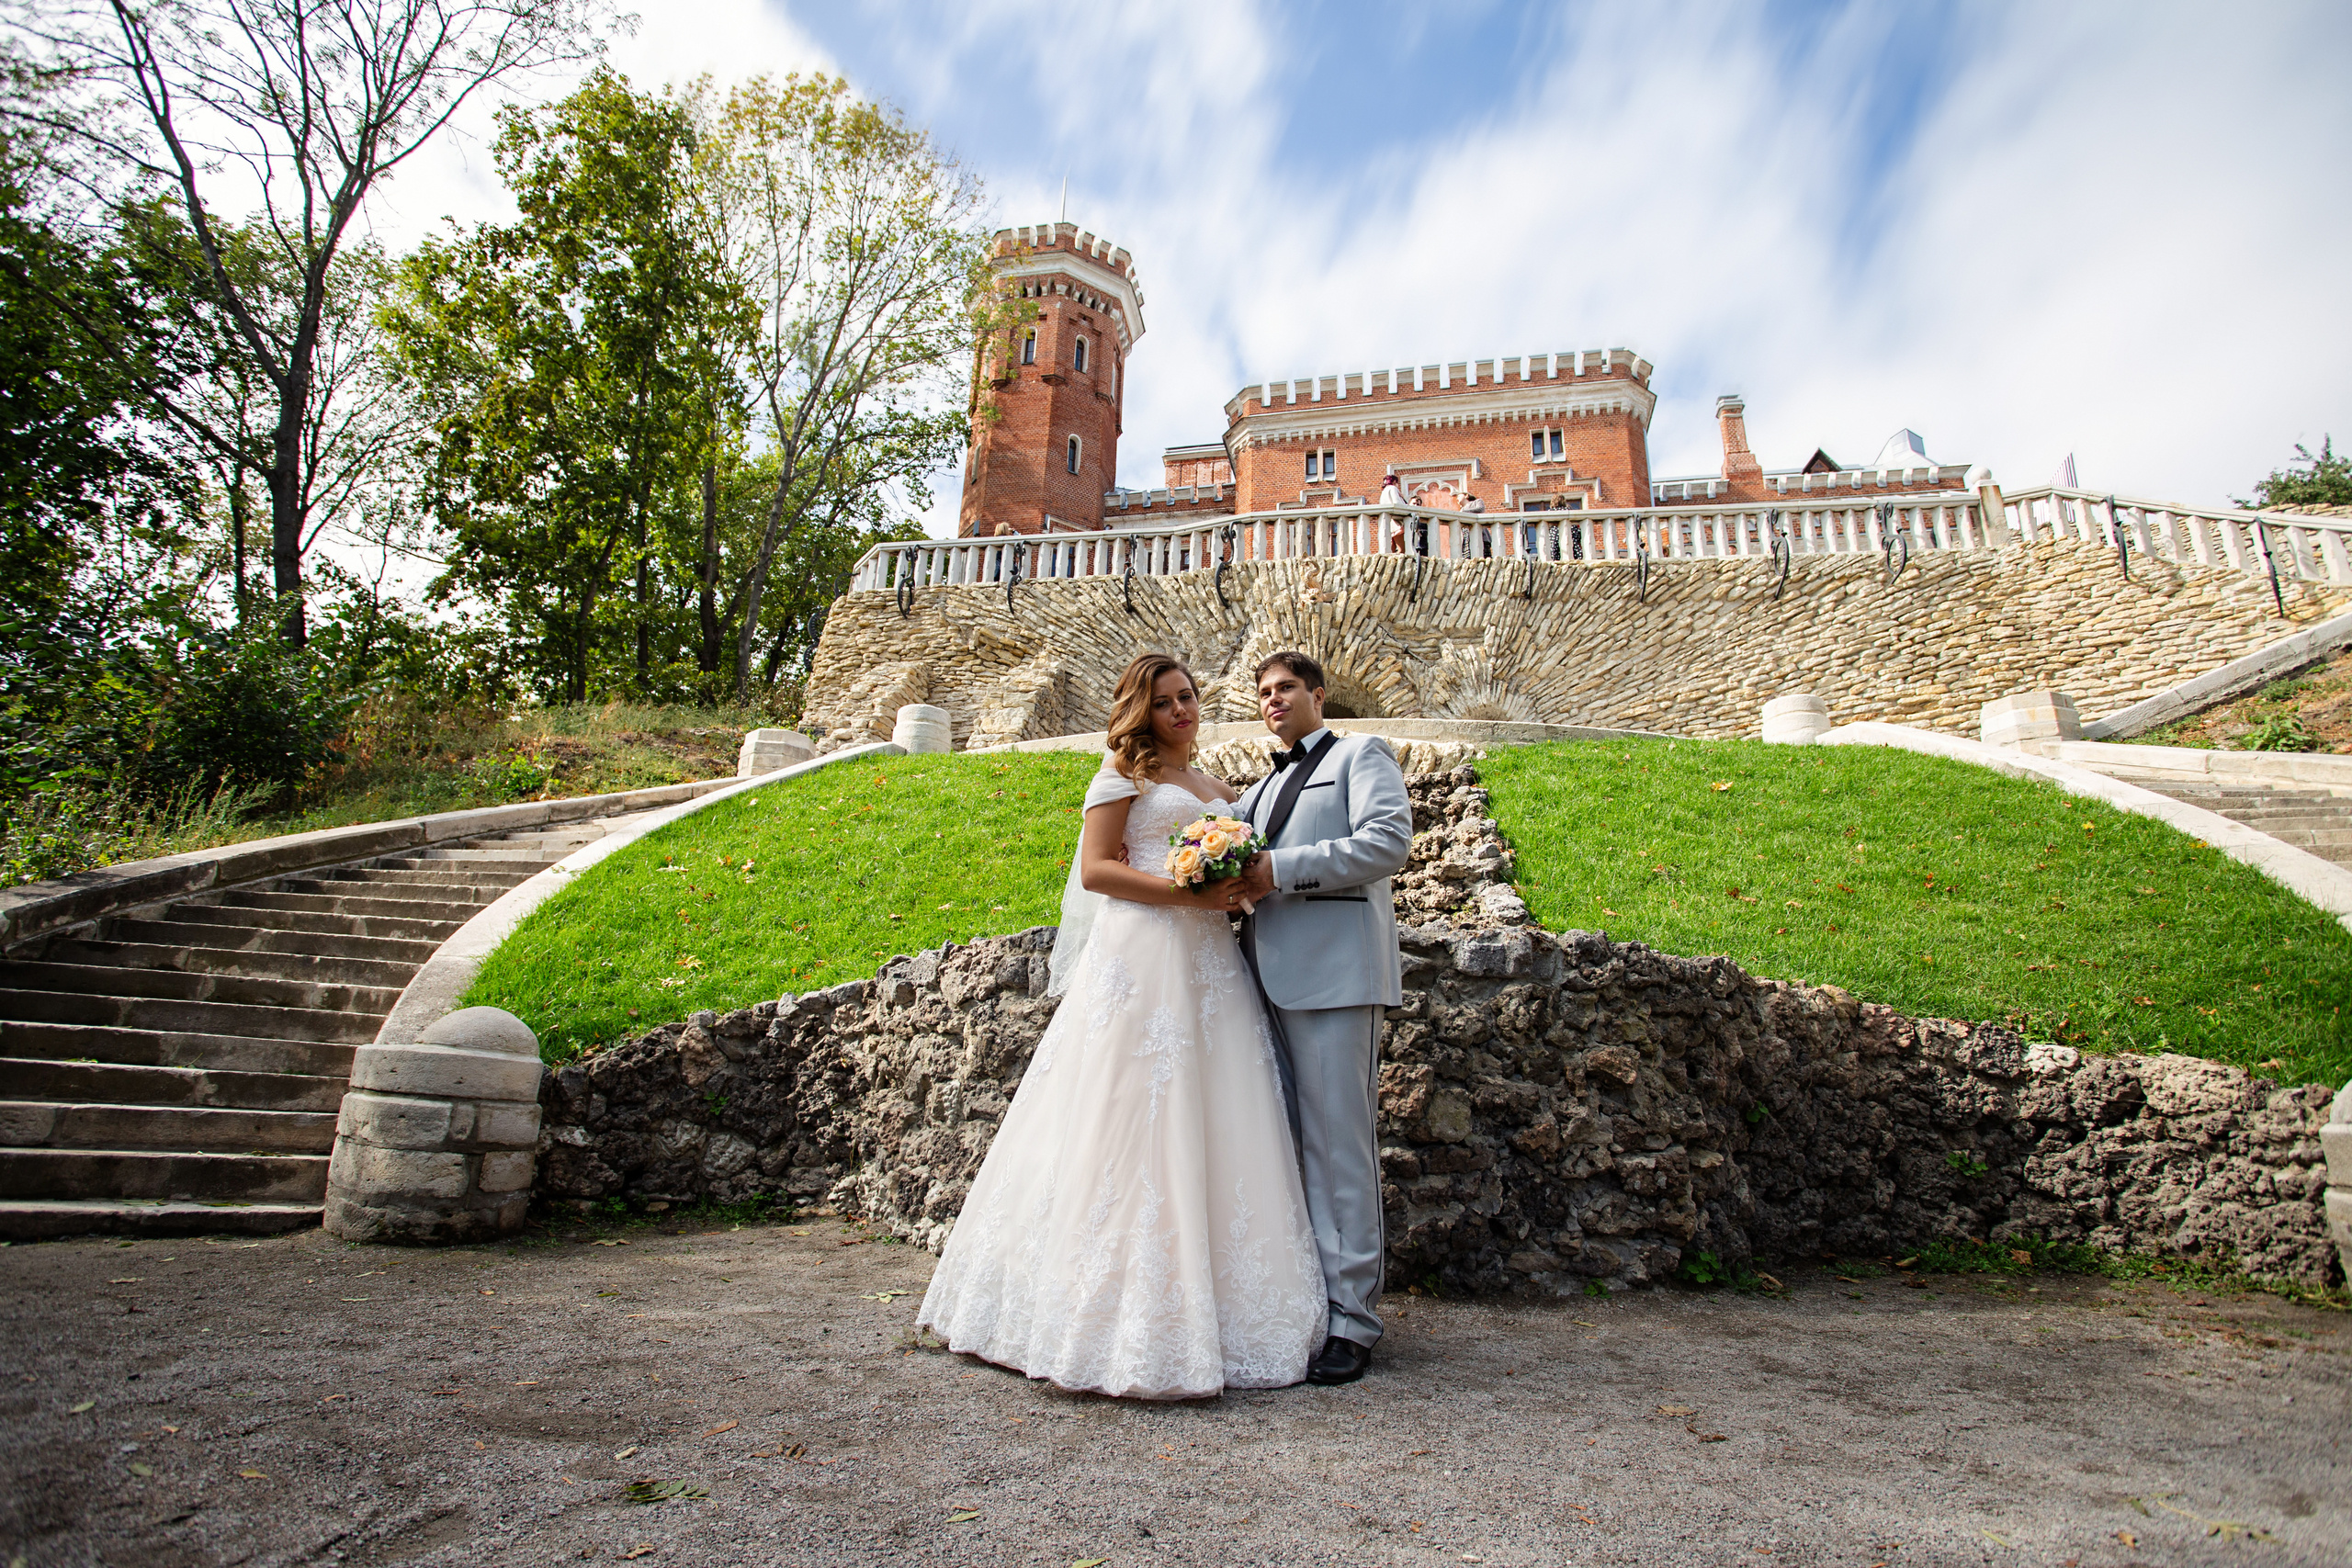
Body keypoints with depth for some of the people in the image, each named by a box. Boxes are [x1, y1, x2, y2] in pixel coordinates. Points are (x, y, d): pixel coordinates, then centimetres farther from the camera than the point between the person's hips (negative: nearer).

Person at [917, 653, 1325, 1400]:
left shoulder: (1217, 788, 23)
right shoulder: (1123, 772, 4)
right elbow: (1095, 869, -5)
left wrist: (1239, 887, 1)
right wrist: (1187, 892, -14)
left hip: (1210, 960, 7)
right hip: (1142, 953, -6)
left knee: (1209, 1127, 4)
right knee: (1133, 1122, -7)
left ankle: (1201, 1310, 14)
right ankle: (1127, 1324, 3)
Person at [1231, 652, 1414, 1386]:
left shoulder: (1362, 754, 8)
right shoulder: (1264, 787, 30)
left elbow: (1389, 840, -8)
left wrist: (1279, 871, -13)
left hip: (1333, 969, -7)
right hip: (1270, 975, 7)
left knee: (1338, 1143, -6)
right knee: (1289, 1144, 7)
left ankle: (1351, 1319, 2)